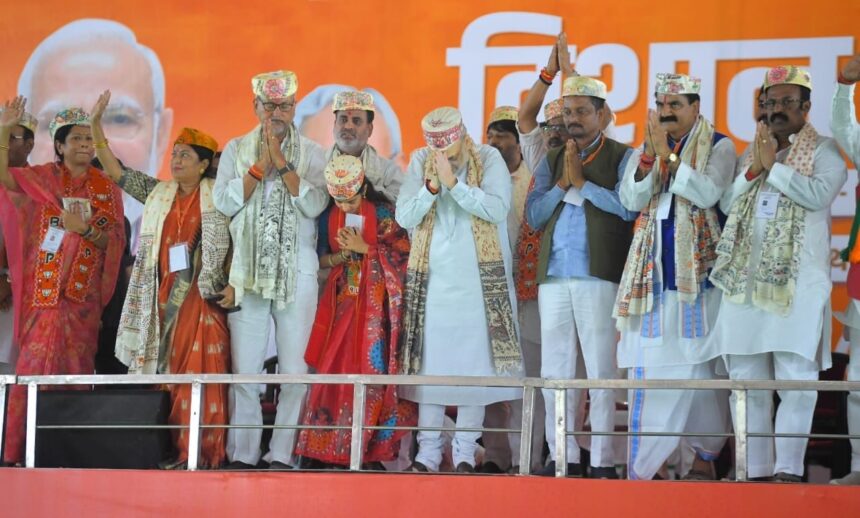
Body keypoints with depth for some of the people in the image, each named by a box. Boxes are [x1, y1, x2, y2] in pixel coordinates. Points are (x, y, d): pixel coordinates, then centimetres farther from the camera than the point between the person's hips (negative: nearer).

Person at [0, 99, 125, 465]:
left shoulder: (106, 189, 11)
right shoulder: (42, 178, 6)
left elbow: (114, 242, 5)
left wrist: (86, 229, -13)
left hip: (83, 293, 2)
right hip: (44, 290, -2)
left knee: (76, 363, 1)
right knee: (38, 360, -8)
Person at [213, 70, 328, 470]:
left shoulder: (312, 154, 8)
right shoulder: (236, 149, 11)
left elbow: (315, 204, -7)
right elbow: (224, 202, -2)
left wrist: (283, 162, -10)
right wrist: (261, 164, -8)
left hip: (298, 271, -1)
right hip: (248, 269, 1)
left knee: (294, 368, -5)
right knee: (244, 369, -3)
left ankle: (282, 454, 1)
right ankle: (242, 454, 3)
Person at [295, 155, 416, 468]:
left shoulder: (382, 213, -5)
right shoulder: (329, 217, 7)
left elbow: (403, 253, -8)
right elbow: (321, 259, 11)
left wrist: (363, 248, -13)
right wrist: (342, 256, -8)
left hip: (376, 301, -4)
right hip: (343, 299, 4)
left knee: (372, 366, -8)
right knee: (334, 367, -3)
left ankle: (371, 448, -5)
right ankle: (331, 446, 0)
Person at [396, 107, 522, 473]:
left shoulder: (489, 159, -4)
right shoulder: (420, 161, 3)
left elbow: (498, 209, -17)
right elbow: (404, 217, -3)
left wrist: (454, 183, -23)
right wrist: (431, 186, -18)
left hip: (479, 278, -2)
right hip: (432, 277, 2)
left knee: (474, 361, -2)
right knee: (429, 361, 1)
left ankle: (465, 451, 5)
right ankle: (428, 451, 7)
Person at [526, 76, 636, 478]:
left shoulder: (621, 157, 4)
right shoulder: (551, 161, 18)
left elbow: (627, 206, -11)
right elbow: (533, 215, 10)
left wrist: (582, 182, -6)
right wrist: (563, 183, -2)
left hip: (599, 276, -5)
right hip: (554, 276, 5)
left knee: (600, 370, -6)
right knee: (554, 371, 4)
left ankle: (602, 460, -5)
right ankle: (563, 456, 9)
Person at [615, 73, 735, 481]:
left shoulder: (718, 147, 2)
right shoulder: (644, 152, 14)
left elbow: (708, 193, -14)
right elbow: (632, 200, -1)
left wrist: (668, 155, -16)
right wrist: (649, 154, -13)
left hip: (698, 274, -3)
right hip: (653, 275, 3)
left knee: (701, 370, -1)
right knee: (648, 372, -2)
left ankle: (705, 458, 10)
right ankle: (646, 466, -1)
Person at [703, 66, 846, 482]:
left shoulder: (824, 151, 4)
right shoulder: (750, 153, 19)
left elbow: (819, 194, -14)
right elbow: (726, 203, 11)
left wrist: (775, 165, -8)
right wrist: (755, 169, -3)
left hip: (797, 282, -5)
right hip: (745, 279, 5)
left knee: (796, 378, -10)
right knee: (746, 379, 3)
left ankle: (788, 468, -9)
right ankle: (755, 469, 7)